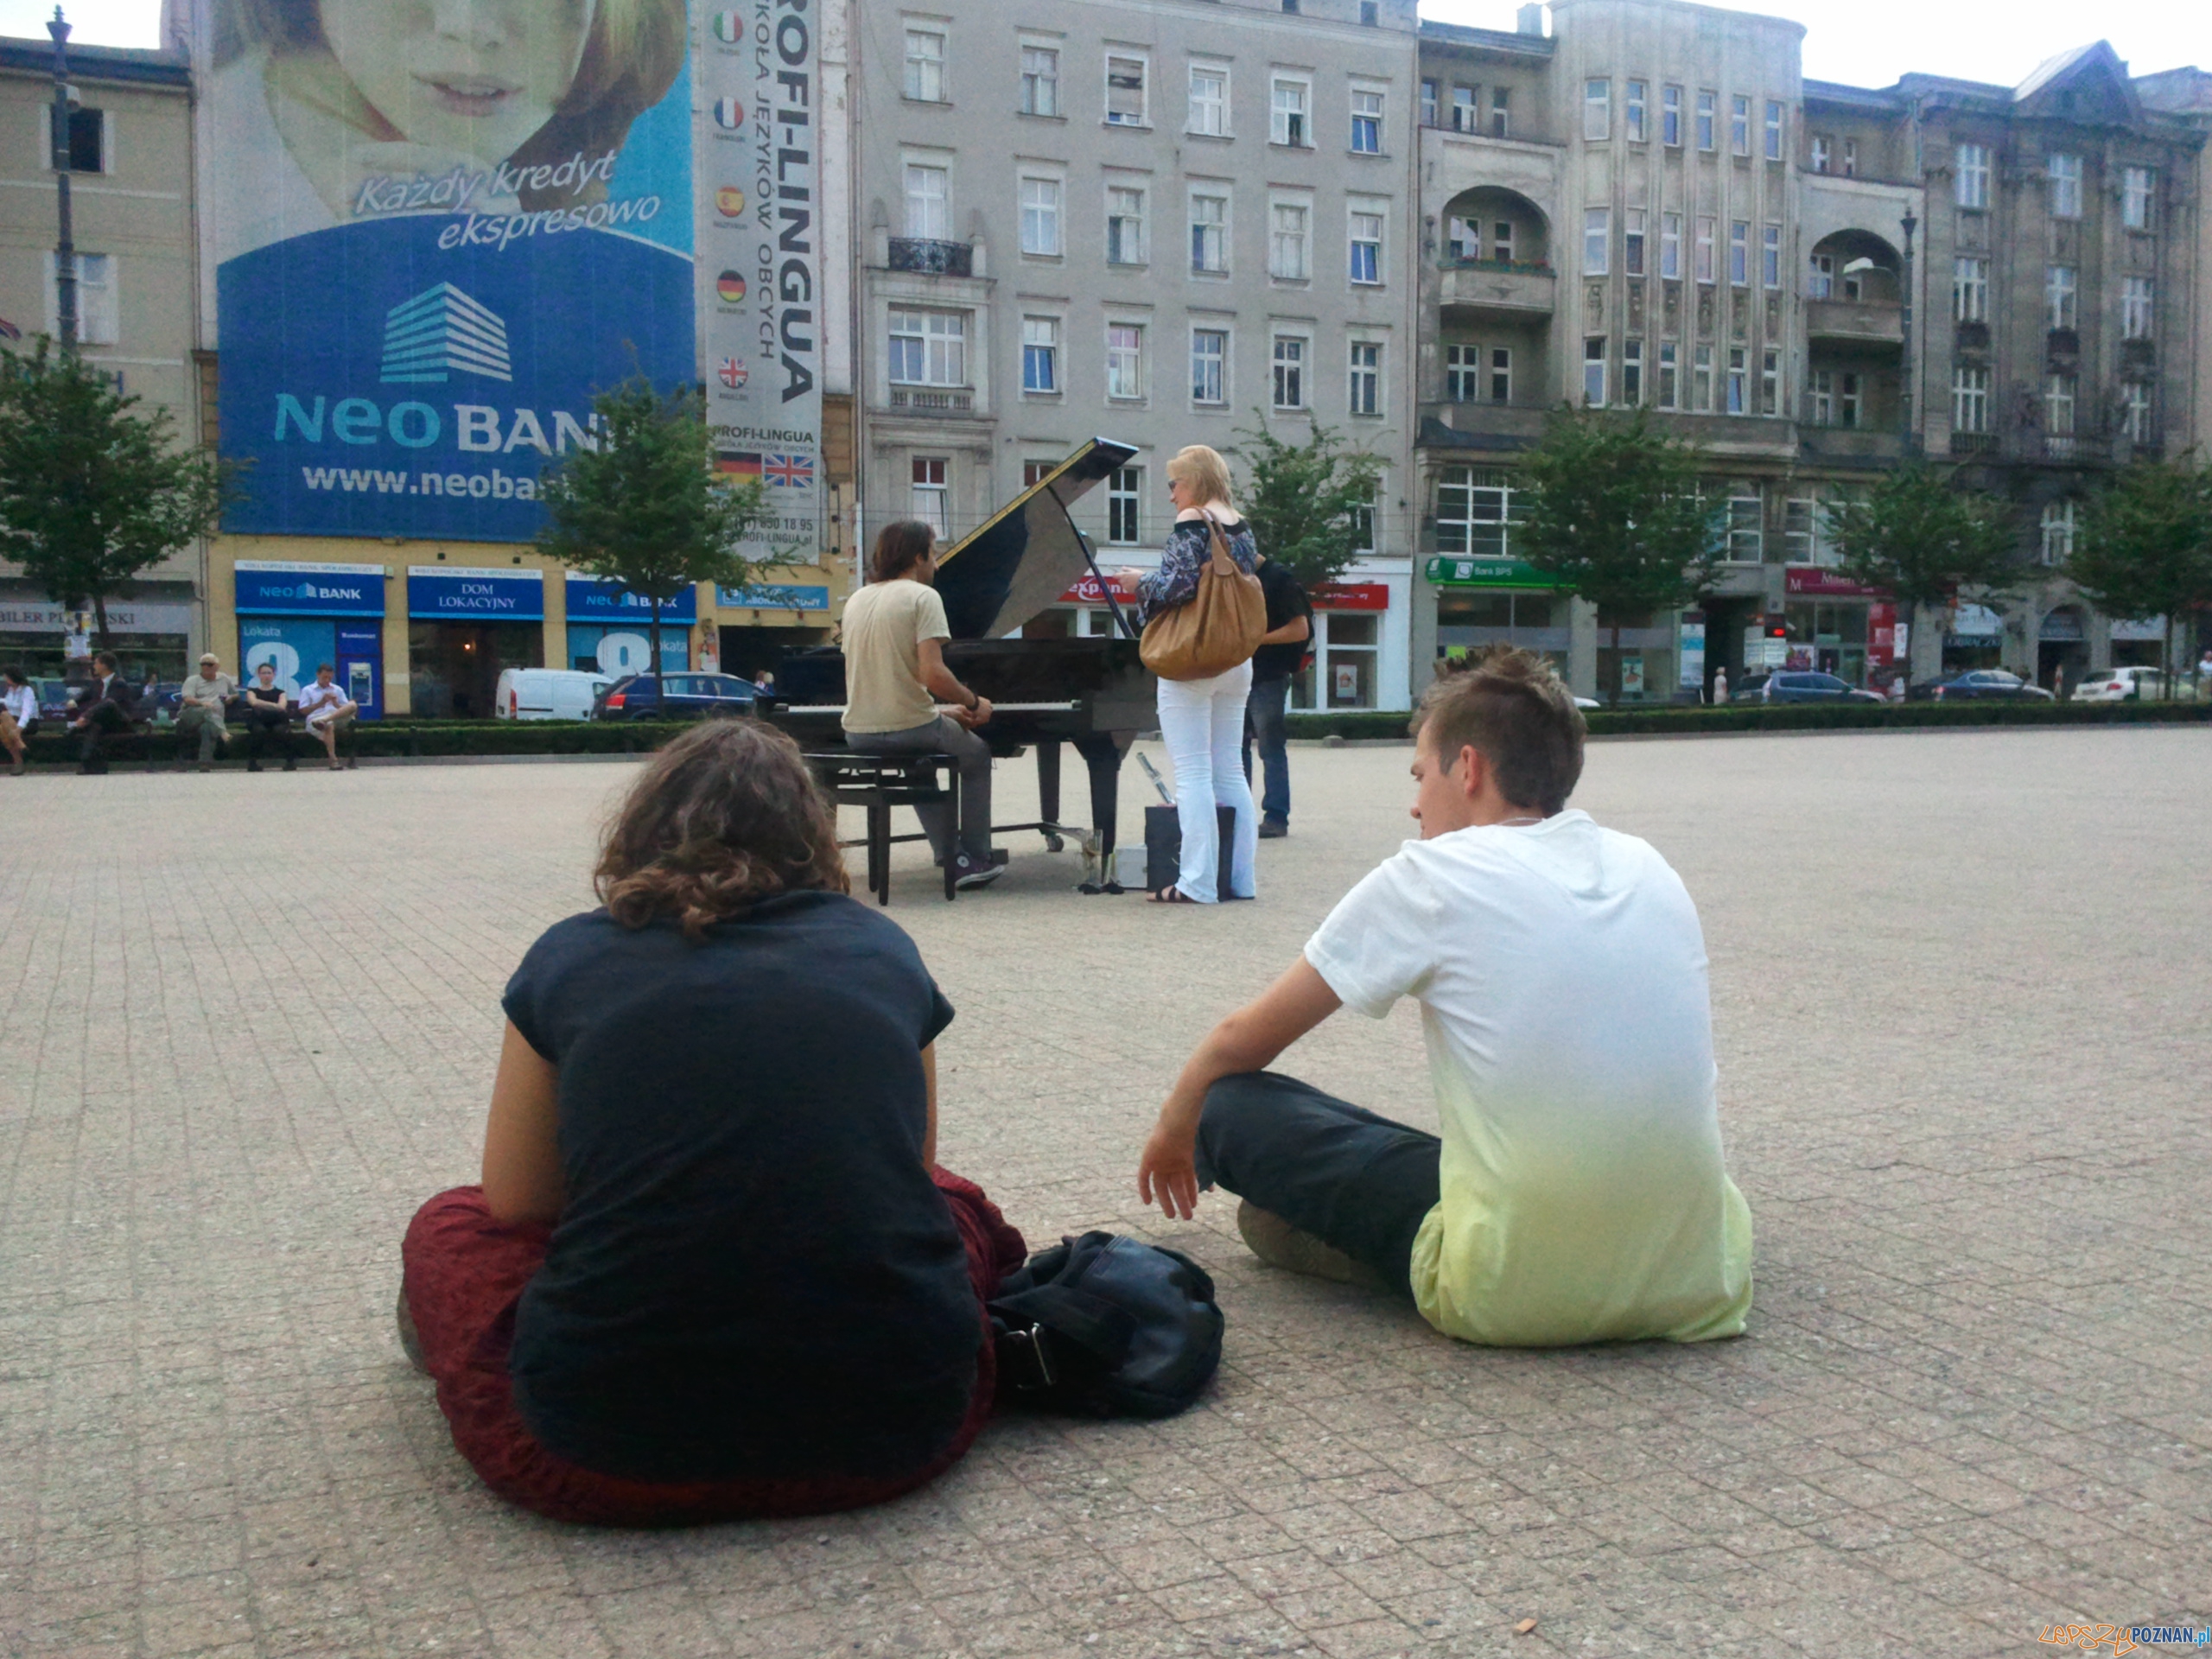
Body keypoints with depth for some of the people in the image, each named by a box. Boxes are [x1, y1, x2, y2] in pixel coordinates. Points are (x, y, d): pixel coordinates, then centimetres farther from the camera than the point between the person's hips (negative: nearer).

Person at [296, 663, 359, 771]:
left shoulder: (337, 690, 29)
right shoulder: (308, 691, 20)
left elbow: (346, 710, 20)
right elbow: (303, 711, 8)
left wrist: (336, 704, 1)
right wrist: (321, 703, 1)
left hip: (338, 719, 3)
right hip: (316, 718, -3)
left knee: (353, 705, -28)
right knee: (329, 725, -43)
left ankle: (324, 721, -46)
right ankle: (333, 761, -50)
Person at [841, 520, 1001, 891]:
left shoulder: (857, 601, 12)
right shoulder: (922, 597, -10)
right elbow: (933, 676, -21)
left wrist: (947, 711, 19)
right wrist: (975, 703, -3)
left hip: (858, 734, 6)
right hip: (908, 729, -6)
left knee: (920, 761, 37)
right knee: (977, 755, 24)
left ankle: (951, 857, 31)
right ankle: (976, 858, 23)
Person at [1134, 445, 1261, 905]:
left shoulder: (1191, 524, -11)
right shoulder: (1242, 526, 11)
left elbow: (1179, 584, -20)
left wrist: (1142, 582, -3)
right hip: (1237, 661, 8)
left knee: (1192, 773, -6)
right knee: (1230, 771, 11)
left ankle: (1197, 882, -6)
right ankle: (1239, 877, 14)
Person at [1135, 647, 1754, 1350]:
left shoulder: (1432, 876, -5)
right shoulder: (1646, 866, 10)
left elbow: (1243, 1041, 6)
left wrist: (1175, 1128, 27)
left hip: (1516, 1294, -6)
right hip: (1691, 1286, 6)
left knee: (1232, 1103, 2)